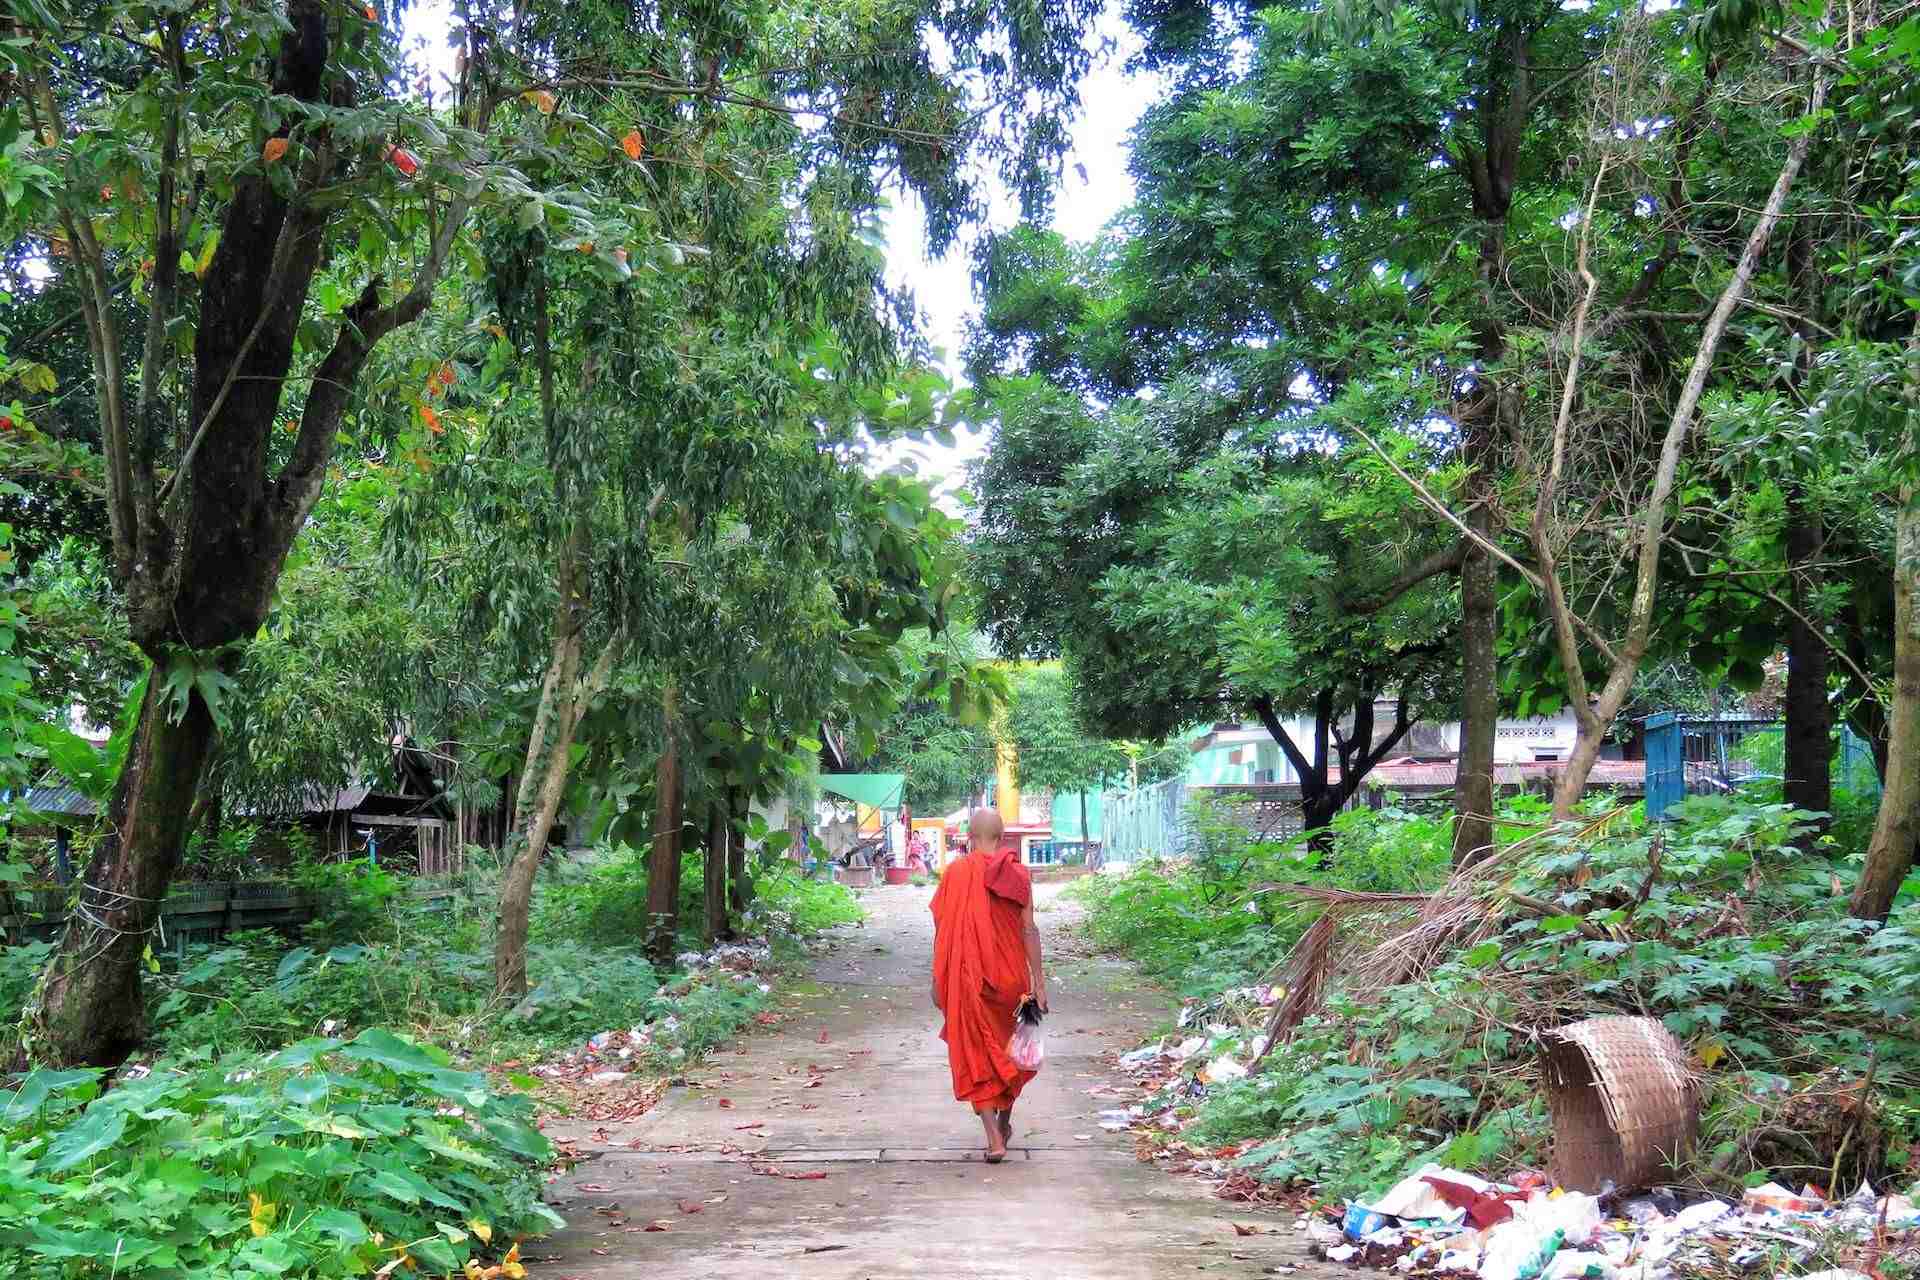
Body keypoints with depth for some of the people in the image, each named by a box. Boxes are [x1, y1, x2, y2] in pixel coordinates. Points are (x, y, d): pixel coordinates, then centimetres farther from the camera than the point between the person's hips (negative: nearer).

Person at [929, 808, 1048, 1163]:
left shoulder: (956, 872, -7)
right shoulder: (1018, 873, -3)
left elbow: (943, 930, -5)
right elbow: (1029, 929, -6)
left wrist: (937, 981, 4)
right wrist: (1038, 981, -2)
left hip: (968, 978, -2)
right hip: (1010, 975, 2)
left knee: (976, 1057, 5)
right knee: (1010, 1048, 22)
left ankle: (994, 1139, -6)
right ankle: (1005, 1121, 37)